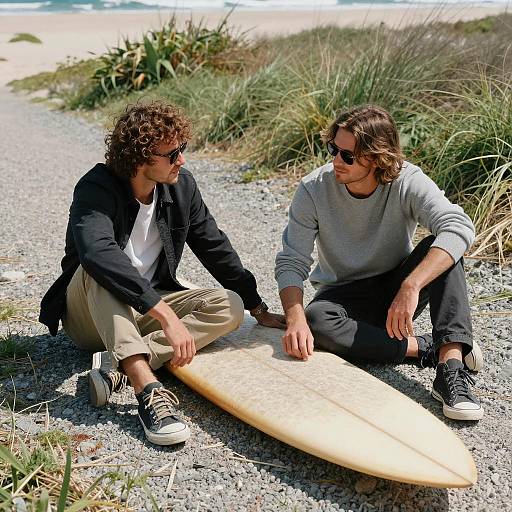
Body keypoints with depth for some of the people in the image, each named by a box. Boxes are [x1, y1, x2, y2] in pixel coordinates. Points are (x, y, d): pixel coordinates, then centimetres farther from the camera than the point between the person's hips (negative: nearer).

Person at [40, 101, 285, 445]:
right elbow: (97, 252, -42)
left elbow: (215, 248, 7)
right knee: (99, 268, -36)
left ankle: (119, 365, -30)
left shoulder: (181, 185, -3)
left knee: (230, 306, -17)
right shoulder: (96, 189, -22)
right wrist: (166, 315, -47)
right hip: (88, 317, -5)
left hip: (143, 313, 5)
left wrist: (259, 310, 10)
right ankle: (148, 388, -48)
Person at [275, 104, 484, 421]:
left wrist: (410, 287, -48)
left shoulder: (408, 182, -19)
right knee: (316, 322, -34)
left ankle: (451, 362, -37)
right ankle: (427, 348, -23)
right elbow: (291, 263, -16)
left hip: (397, 290, 0)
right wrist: (296, 319, -36)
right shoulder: (313, 190, -16)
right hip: (345, 295, 0)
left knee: (442, 251, -28)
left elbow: (460, 228, -35)